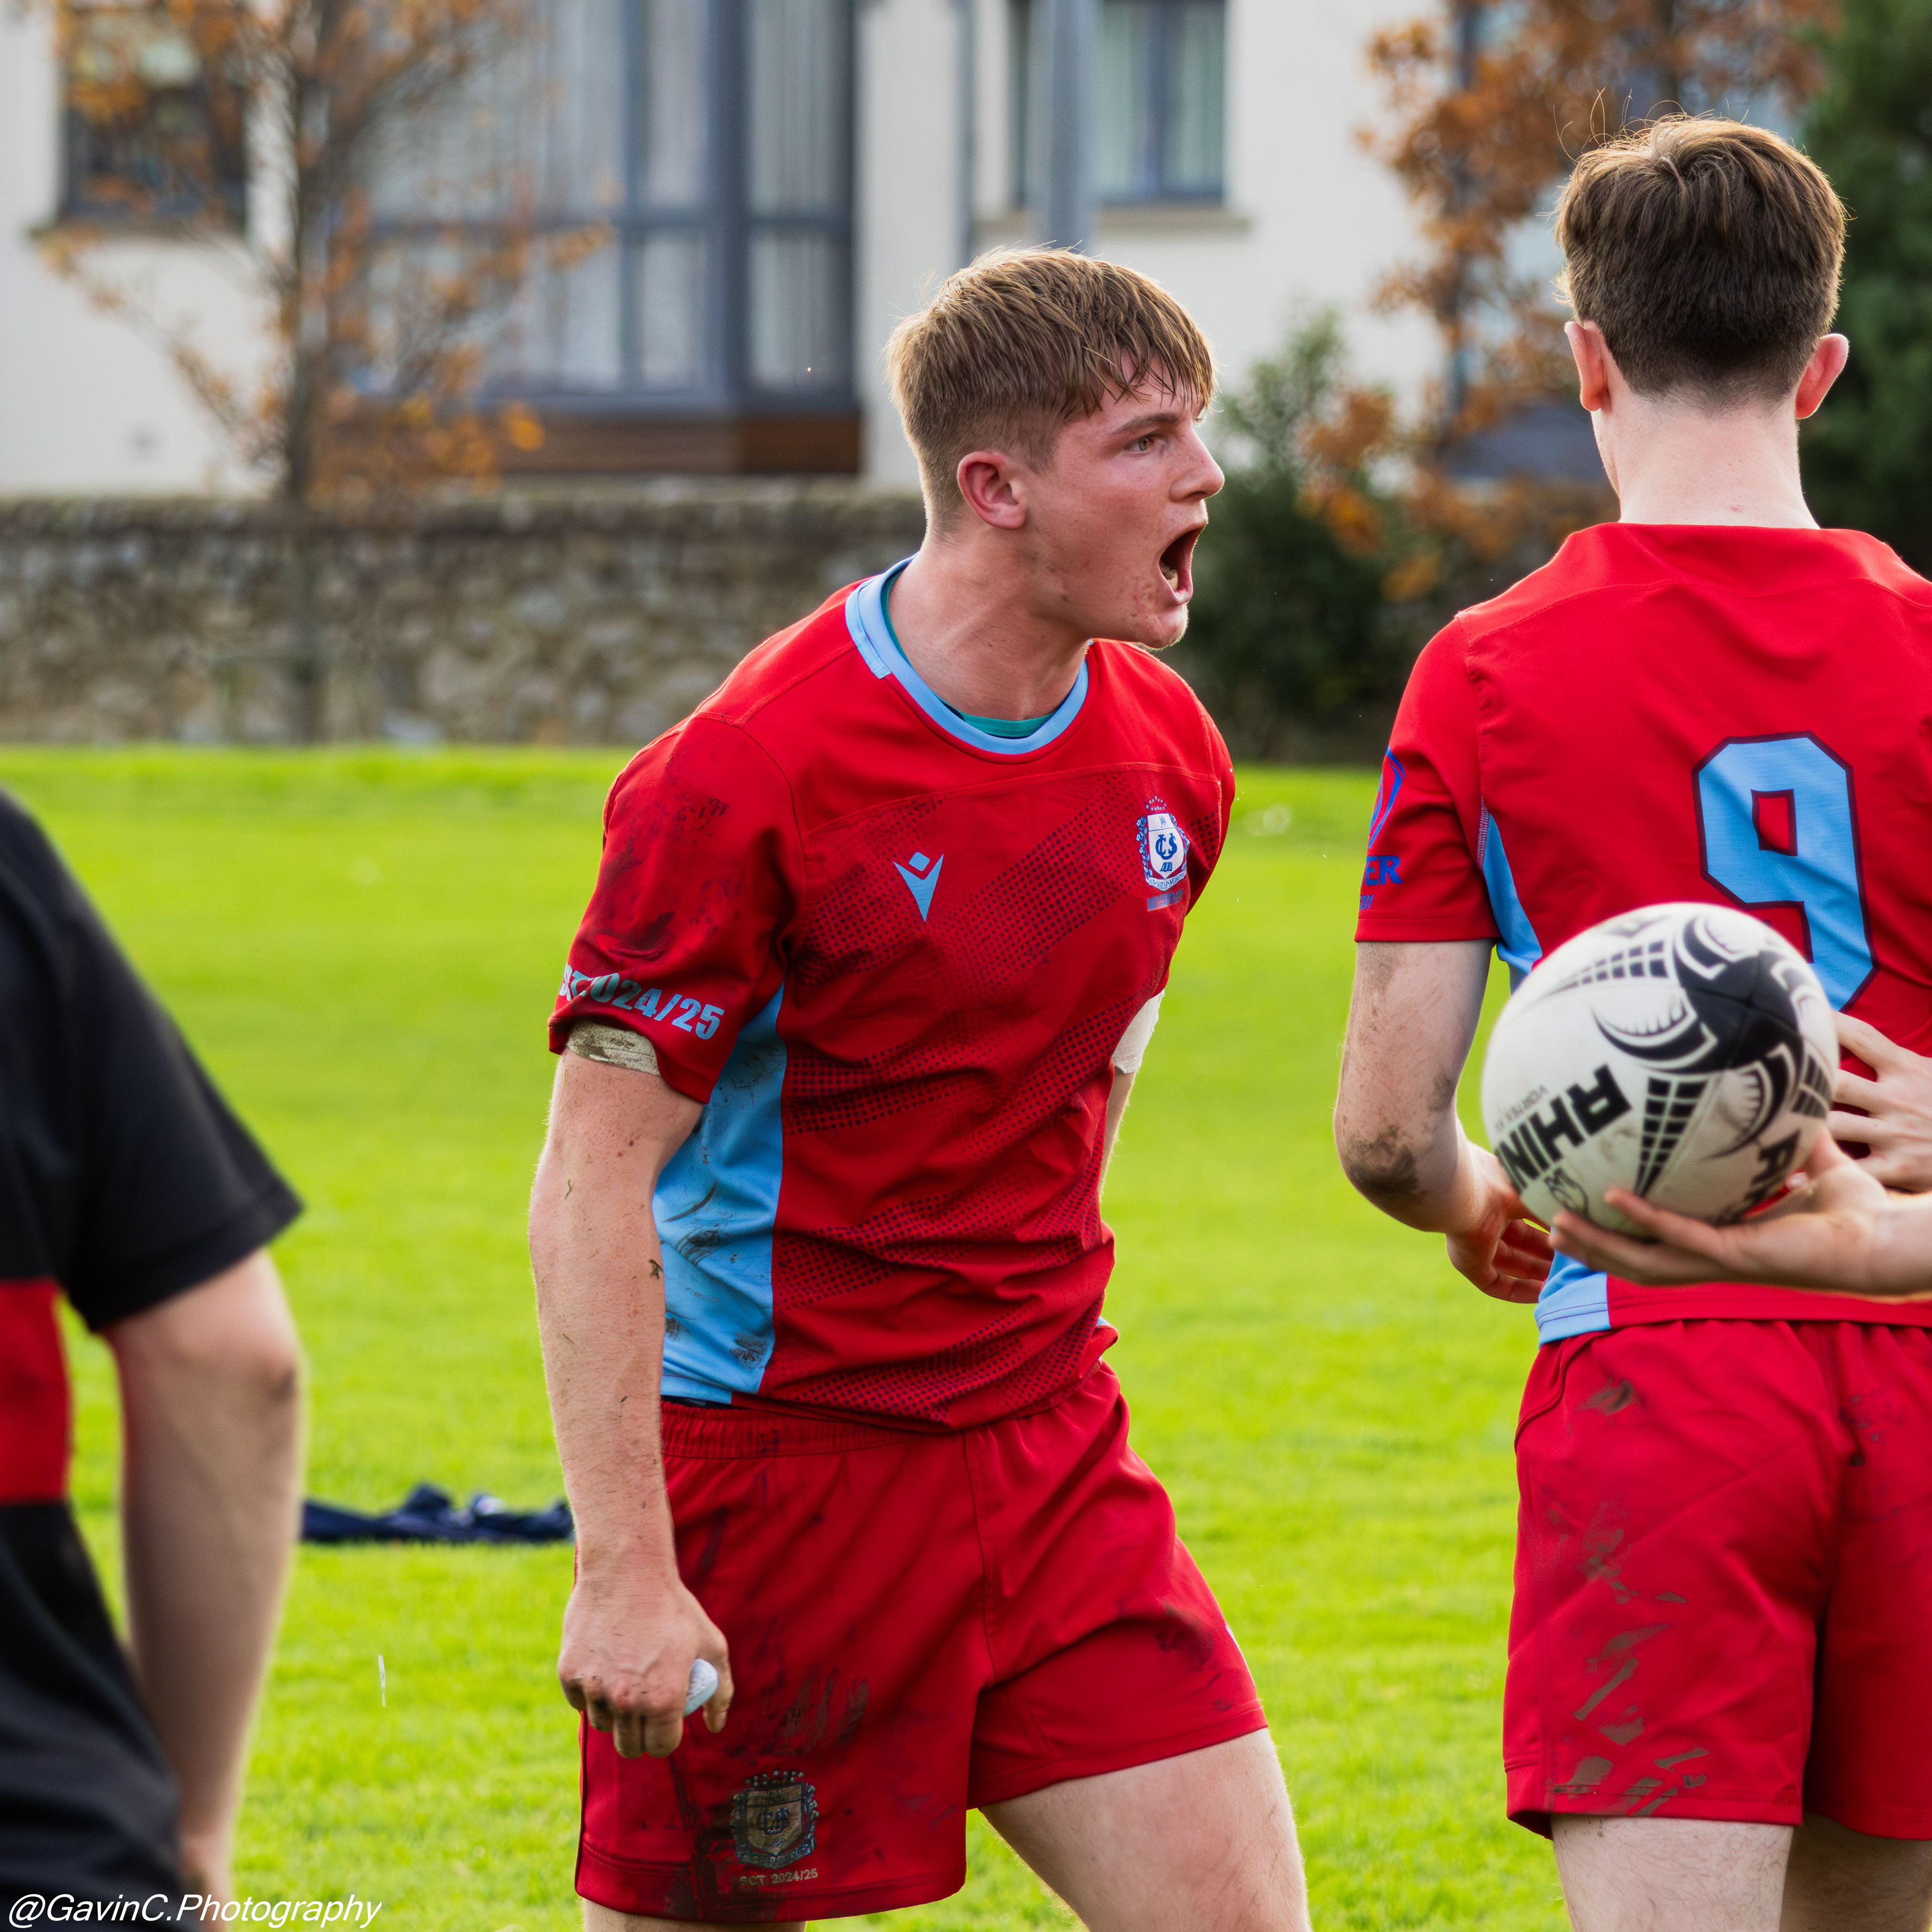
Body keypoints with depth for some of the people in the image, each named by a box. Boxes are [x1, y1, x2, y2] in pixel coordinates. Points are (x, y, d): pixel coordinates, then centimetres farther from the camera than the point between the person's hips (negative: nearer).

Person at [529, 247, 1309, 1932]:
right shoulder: (746, 779, -17)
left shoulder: (1169, 757, 4)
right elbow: (591, 1184, -17)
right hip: (772, 1460, -6)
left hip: (1051, 1459, 6)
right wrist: (624, 1571, -21)